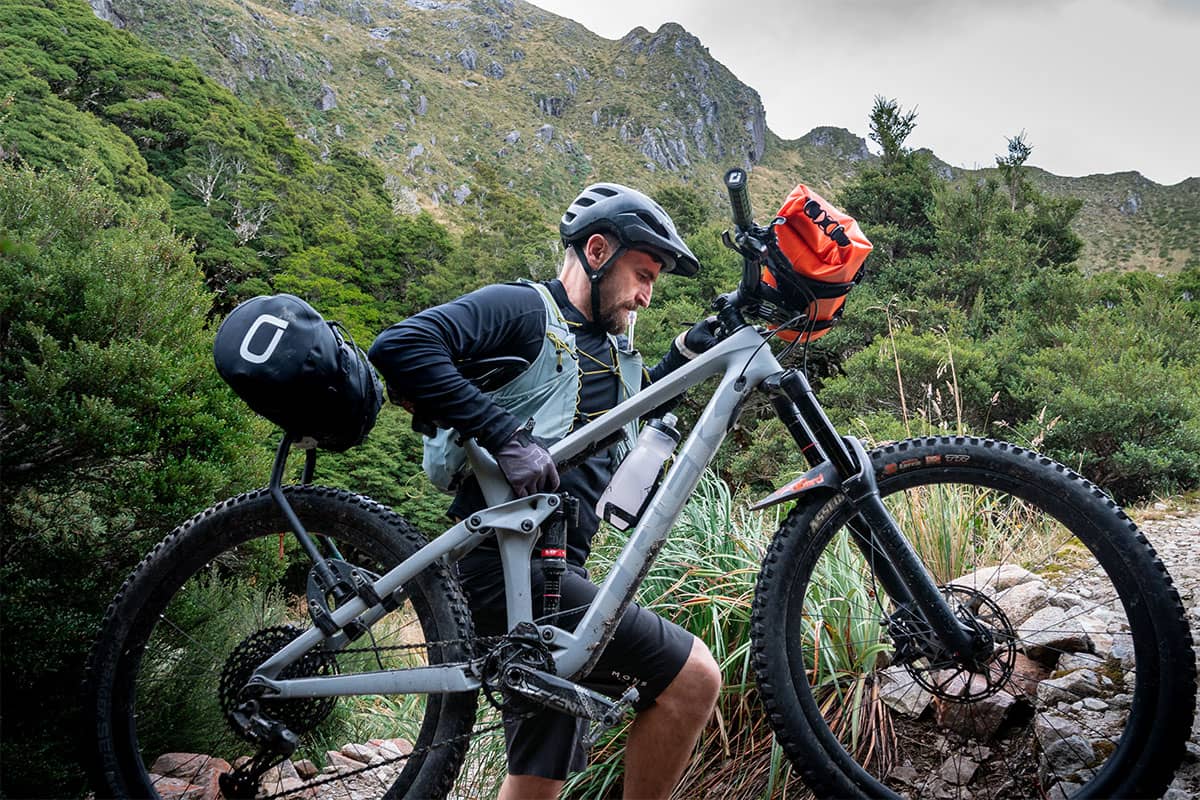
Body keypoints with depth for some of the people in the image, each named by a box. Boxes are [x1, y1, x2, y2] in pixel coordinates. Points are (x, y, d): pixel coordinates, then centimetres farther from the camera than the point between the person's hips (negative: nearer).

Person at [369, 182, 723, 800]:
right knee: (691, 676, -15)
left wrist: (691, 348, 15)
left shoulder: (614, 348, 20)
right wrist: (507, 434, -25)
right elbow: (399, 347, -18)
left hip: (555, 569, 9)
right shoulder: (522, 309, -6)